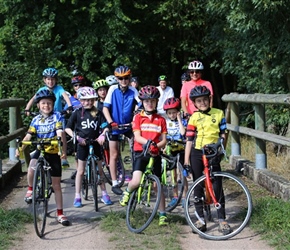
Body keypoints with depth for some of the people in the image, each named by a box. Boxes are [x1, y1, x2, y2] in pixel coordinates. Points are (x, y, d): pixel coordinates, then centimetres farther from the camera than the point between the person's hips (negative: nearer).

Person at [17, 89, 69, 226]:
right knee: (31, 169, -31)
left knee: (56, 185, 5)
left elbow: (60, 133, -22)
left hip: (54, 153, -2)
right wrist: (20, 149, -18)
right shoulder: (36, 120, 1)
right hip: (40, 151, 2)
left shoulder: (57, 116, -9)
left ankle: (60, 214, 15)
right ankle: (31, 189, 1)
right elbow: (28, 136, -3)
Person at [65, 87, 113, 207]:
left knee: (100, 170, 8)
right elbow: (68, 128, -3)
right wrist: (77, 137, -15)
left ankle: (104, 194, 19)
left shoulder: (98, 113, 1)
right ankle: (77, 197, 10)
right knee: (80, 171, 4)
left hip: (95, 143, 2)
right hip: (82, 144, -2)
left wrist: (102, 135, -22)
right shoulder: (77, 113, -3)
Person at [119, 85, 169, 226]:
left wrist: (157, 146, -16)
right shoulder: (138, 117, 3)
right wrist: (149, 142, -27)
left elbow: (163, 141, 5)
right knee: (136, 182, -20)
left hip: (155, 154, 2)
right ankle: (127, 192, 14)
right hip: (140, 153, -2)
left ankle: (162, 214, 13)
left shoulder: (160, 120, 8)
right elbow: (137, 137, -8)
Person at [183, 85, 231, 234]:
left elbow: (223, 134, 7)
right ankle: (200, 219, 12)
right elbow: (189, 140, 0)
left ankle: (222, 219, 3)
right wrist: (186, 161, -4)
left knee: (217, 186, -4)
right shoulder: (194, 118, 1)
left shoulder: (218, 114, 2)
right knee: (198, 186, 5)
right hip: (197, 154, 1)